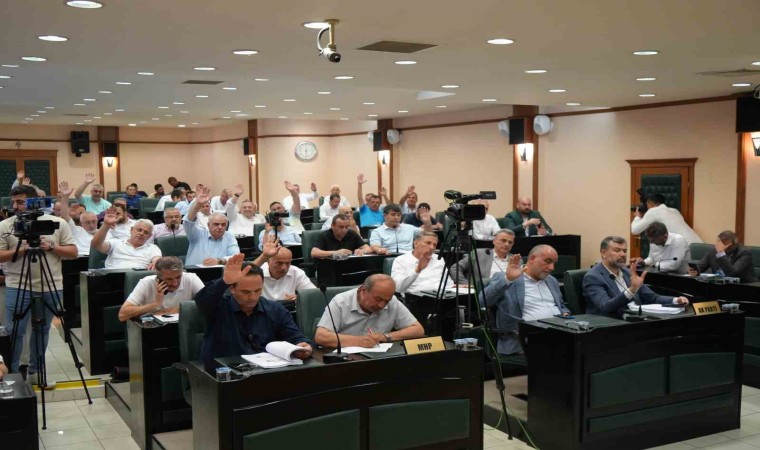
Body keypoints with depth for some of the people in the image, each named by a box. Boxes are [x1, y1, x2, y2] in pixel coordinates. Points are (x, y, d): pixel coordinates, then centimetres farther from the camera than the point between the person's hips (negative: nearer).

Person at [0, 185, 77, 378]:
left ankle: (35, 370, 25)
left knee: (42, 330, 12)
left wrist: (51, 247, -13)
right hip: (18, 287, -1)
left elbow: (73, 252, 2)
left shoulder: (58, 223, 2)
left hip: (51, 287, 1)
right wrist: (21, 250, -16)